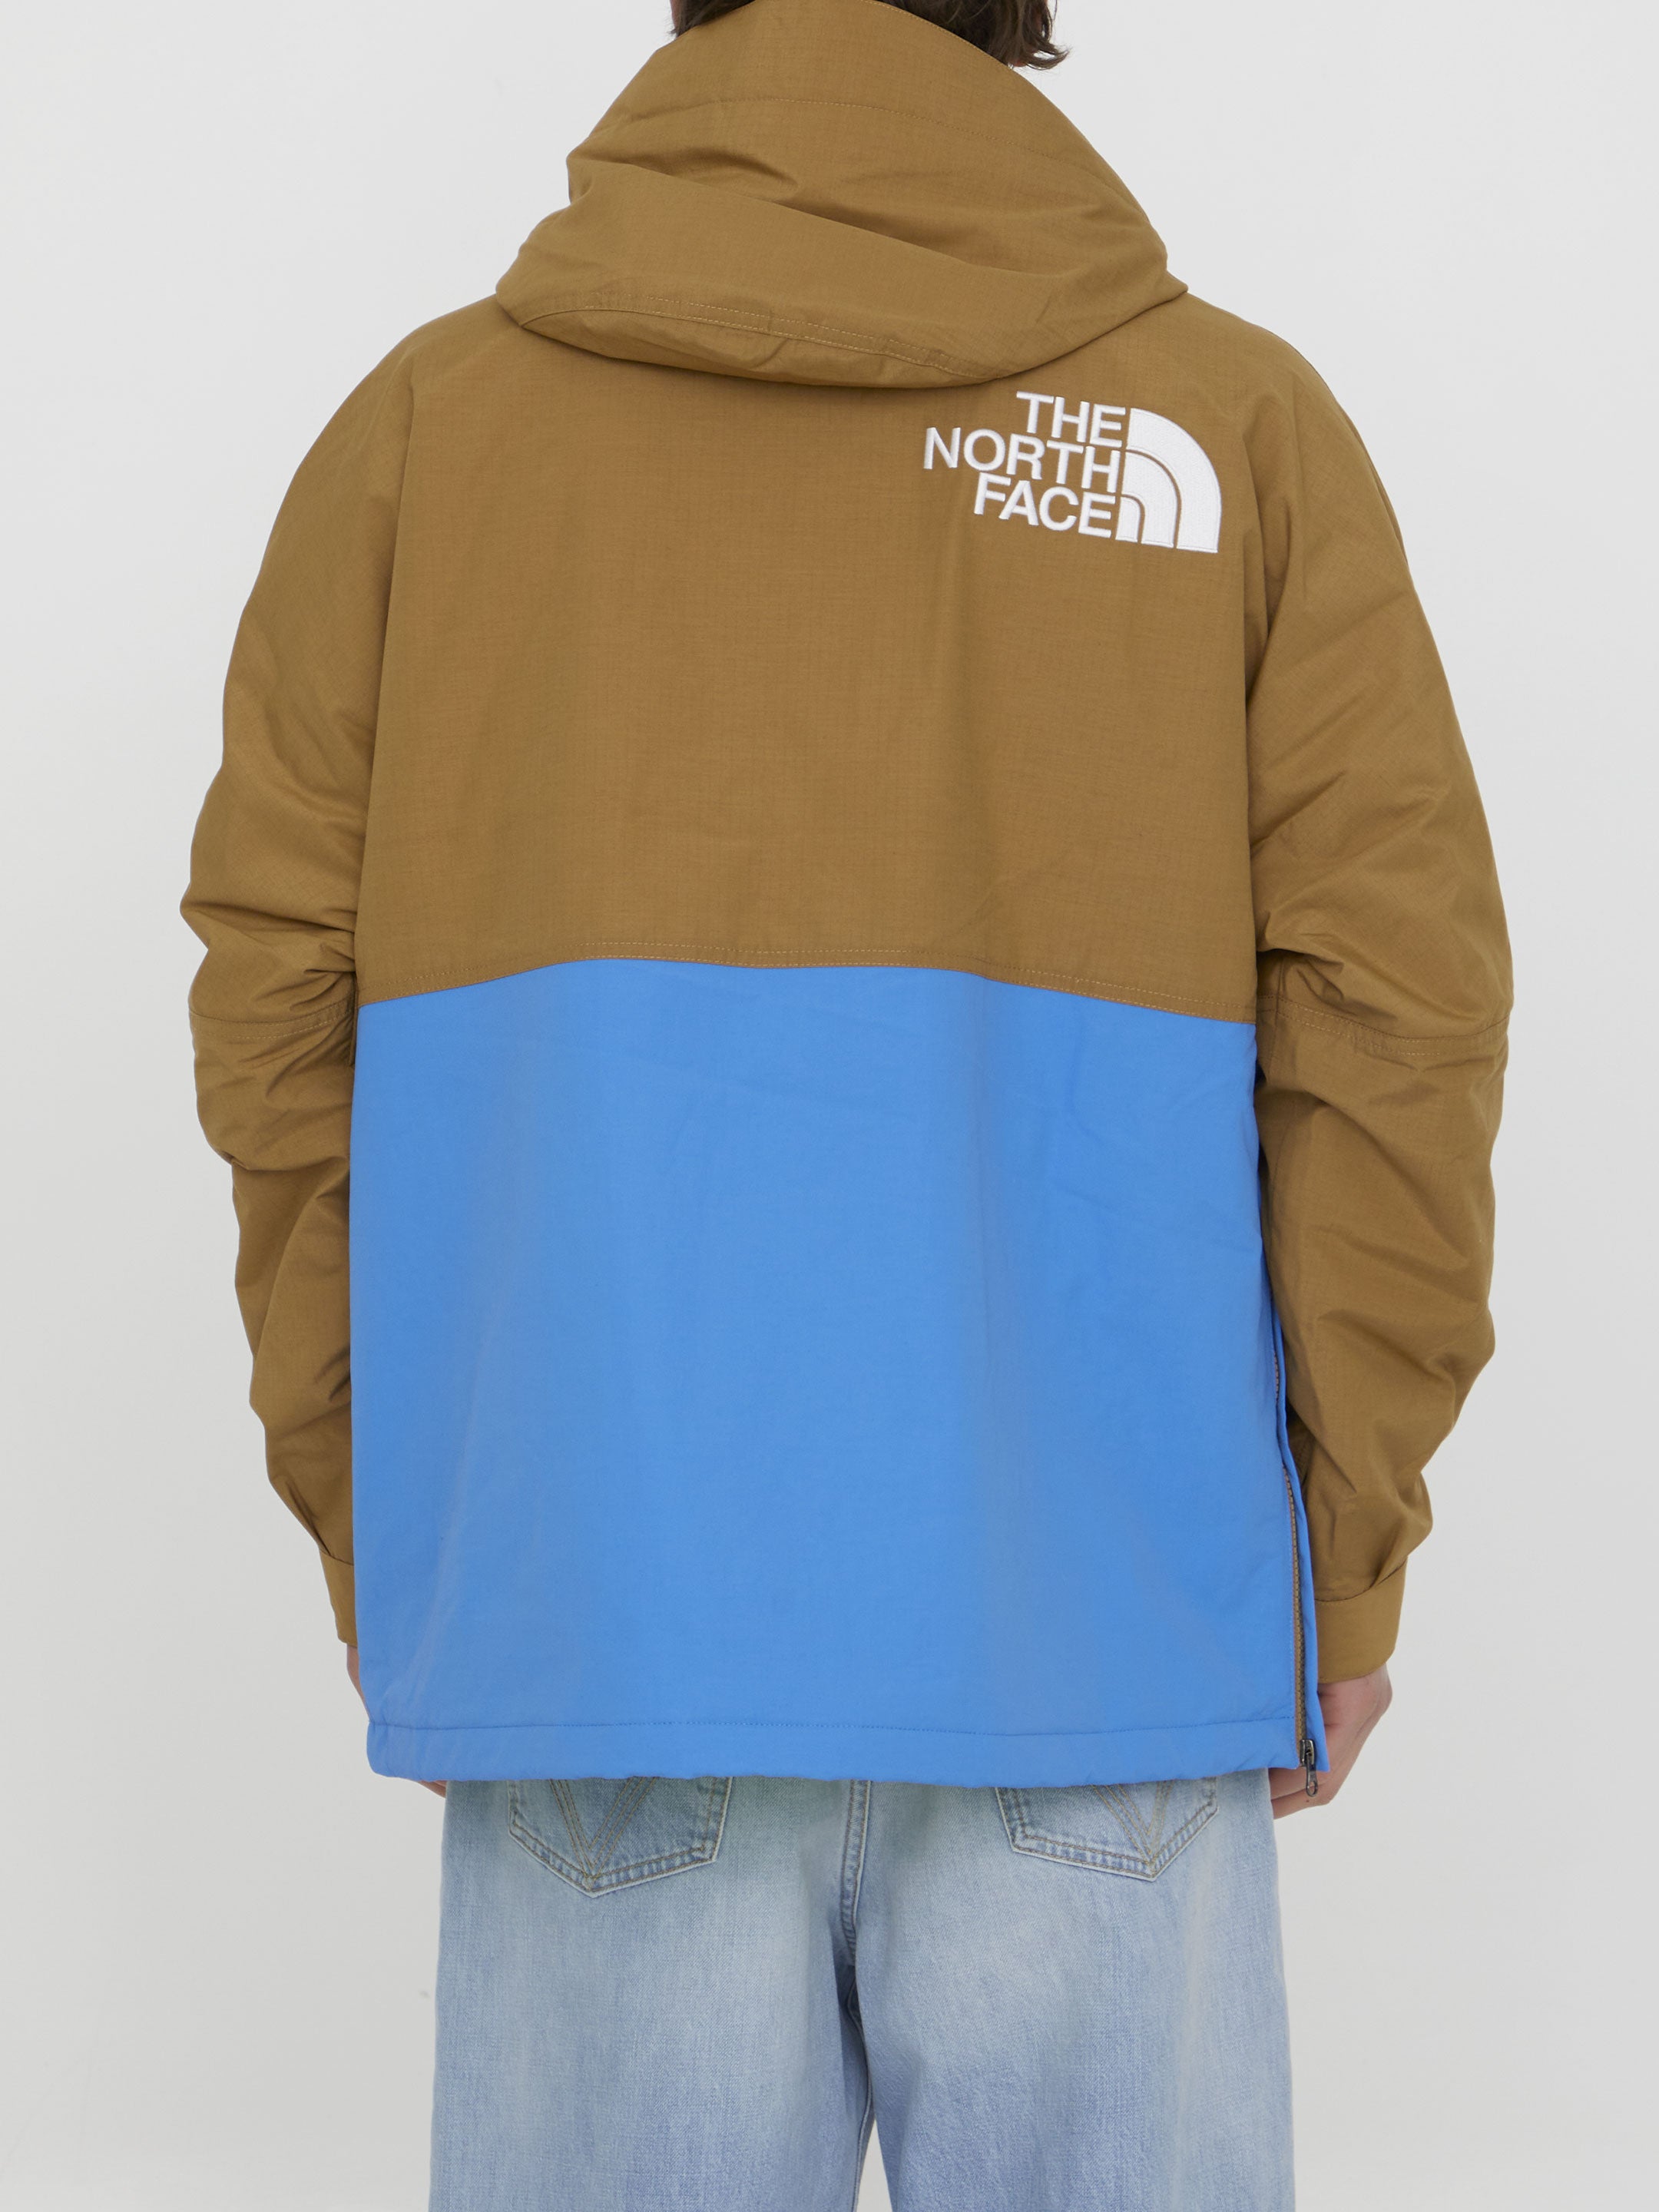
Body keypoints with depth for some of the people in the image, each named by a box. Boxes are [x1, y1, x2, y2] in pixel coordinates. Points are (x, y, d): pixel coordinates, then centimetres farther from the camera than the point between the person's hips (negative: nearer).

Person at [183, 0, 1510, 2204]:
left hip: (593, 1617, 1)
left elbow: (289, 1009, 3)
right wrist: (1347, 1562, 5)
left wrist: (372, 1533, 10)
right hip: (1099, 1617, 0)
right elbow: (1394, 1009, -1)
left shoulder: (427, 414, 7)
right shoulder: (1239, 419, 4)